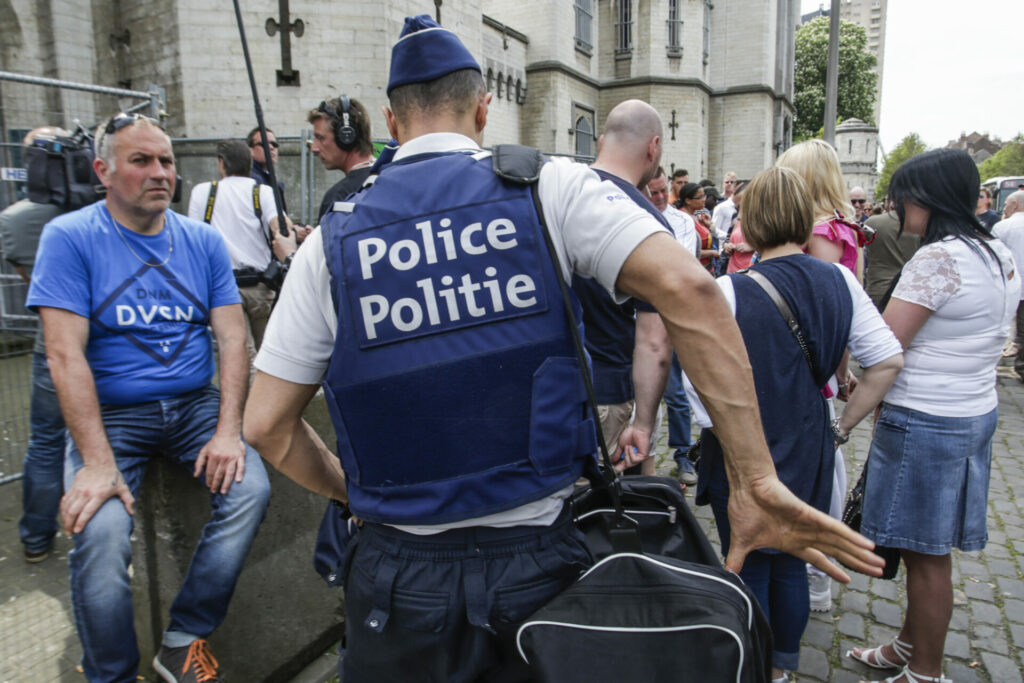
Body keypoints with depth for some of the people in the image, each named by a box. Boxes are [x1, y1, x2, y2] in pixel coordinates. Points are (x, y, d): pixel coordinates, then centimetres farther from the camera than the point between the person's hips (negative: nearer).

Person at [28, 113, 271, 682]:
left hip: (194, 405, 3)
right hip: (110, 414, -2)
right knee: (100, 535, -24)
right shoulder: (70, 238, -4)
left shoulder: (204, 241, 6)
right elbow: (65, 353, -12)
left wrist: (228, 431, -13)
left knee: (251, 490, -20)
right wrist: (97, 462, -21)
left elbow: (233, 337, 0)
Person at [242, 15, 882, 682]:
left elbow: (267, 425, 0)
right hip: (539, 559, 0)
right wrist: (757, 483, -15)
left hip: (401, 576, 1)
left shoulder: (332, 241, -2)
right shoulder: (552, 189, -6)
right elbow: (689, 290, -19)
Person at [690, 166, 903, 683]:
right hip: (808, 454, 5)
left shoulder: (731, 291, -20)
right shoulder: (840, 282, -5)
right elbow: (888, 360, -2)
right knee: (791, 564, 23)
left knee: (748, 570, 13)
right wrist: (843, 426, 4)